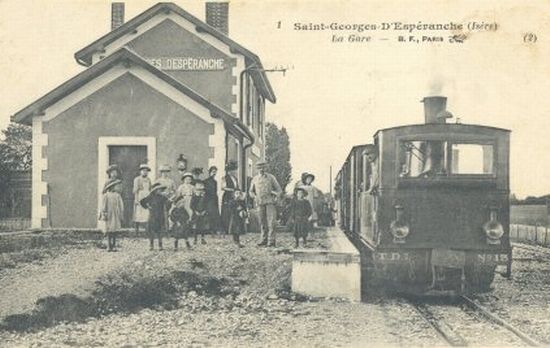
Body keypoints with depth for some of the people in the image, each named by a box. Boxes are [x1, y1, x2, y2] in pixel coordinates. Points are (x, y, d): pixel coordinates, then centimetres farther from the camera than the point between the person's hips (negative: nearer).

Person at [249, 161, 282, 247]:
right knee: (262, 222, 4)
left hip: (270, 202, -3)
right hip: (260, 203, 3)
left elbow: (279, 189, 5)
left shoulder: (271, 177, 3)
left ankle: (271, 241, -10)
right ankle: (264, 240, 12)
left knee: (271, 221, -10)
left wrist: (275, 194, -16)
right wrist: (254, 197, 0)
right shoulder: (255, 179, 10)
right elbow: (251, 191, 20)